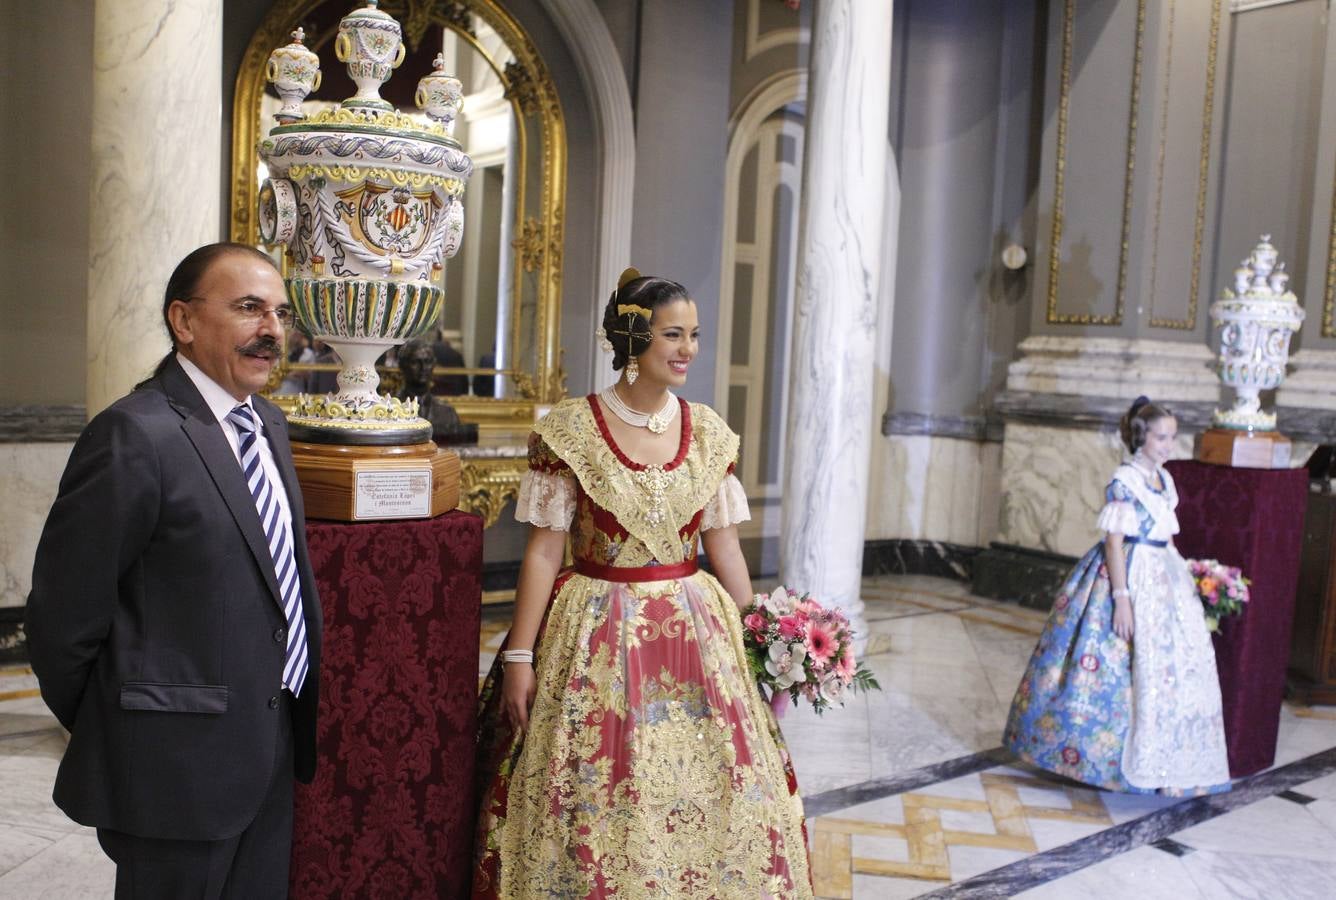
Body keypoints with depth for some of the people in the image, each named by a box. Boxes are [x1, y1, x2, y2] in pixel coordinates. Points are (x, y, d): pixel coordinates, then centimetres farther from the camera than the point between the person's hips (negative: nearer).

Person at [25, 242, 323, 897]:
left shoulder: (268, 422, 8)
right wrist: (109, 733, -1)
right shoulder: (135, 436, -20)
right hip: (181, 761, -8)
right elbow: (64, 610, -15)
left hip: (271, 745, 8)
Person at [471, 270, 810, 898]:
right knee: (589, 805, 5)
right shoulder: (570, 430, -8)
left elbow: (724, 545, 7)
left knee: (711, 796, 8)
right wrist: (519, 656, -8)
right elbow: (543, 551, -6)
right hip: (596, 637, -3)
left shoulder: (709, 433, 3)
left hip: (693, 631, 3)